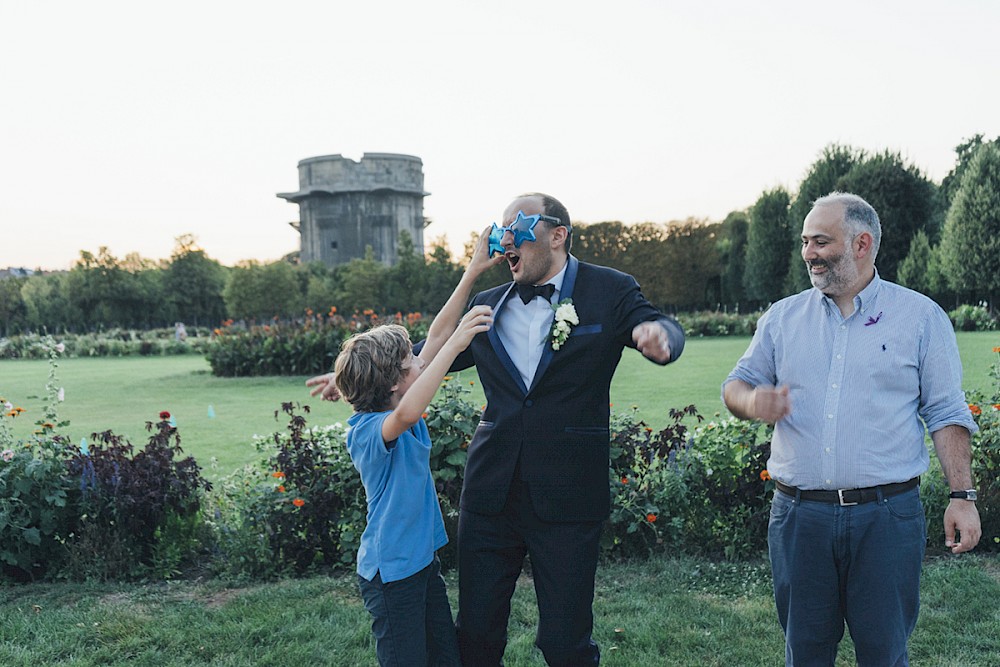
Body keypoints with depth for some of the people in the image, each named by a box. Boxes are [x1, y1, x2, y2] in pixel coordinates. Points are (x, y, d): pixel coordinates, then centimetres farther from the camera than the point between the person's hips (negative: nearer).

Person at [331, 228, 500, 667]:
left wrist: (472, 273, 1)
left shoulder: (394, 412, 1)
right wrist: (457, 342, -45)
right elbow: (407, 414, -48)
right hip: (391, 573, -9)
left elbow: (435, 339, 3)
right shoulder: (371, 431, -23)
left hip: (422, 560, 9)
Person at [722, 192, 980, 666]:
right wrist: (752, 402, -11)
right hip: (798, 515, 3)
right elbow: (737, 384, 13)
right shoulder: (783, 317, 8)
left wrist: (962, 495, -5)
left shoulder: (920, 317, 2)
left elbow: (947, 414, 2)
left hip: (886, 516, -2)